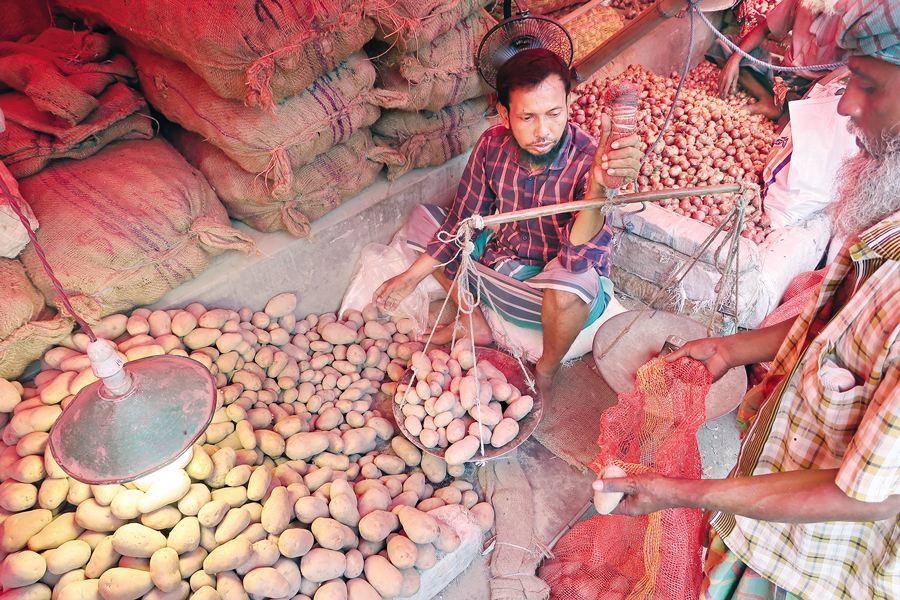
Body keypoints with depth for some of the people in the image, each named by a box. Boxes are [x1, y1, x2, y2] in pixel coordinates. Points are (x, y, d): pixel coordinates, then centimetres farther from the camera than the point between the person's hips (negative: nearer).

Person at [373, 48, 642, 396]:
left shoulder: (588, 162, -29)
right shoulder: (493, 143, -14)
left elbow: (576, 259, -44)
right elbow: (462, 221, 0)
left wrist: (597, 189, -62)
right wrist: (411, 277, -1)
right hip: (503, 256, 5)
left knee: (571, 284, -41)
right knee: (422, 218, 3)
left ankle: (546, 371, -7)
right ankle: (473, 322, 8)